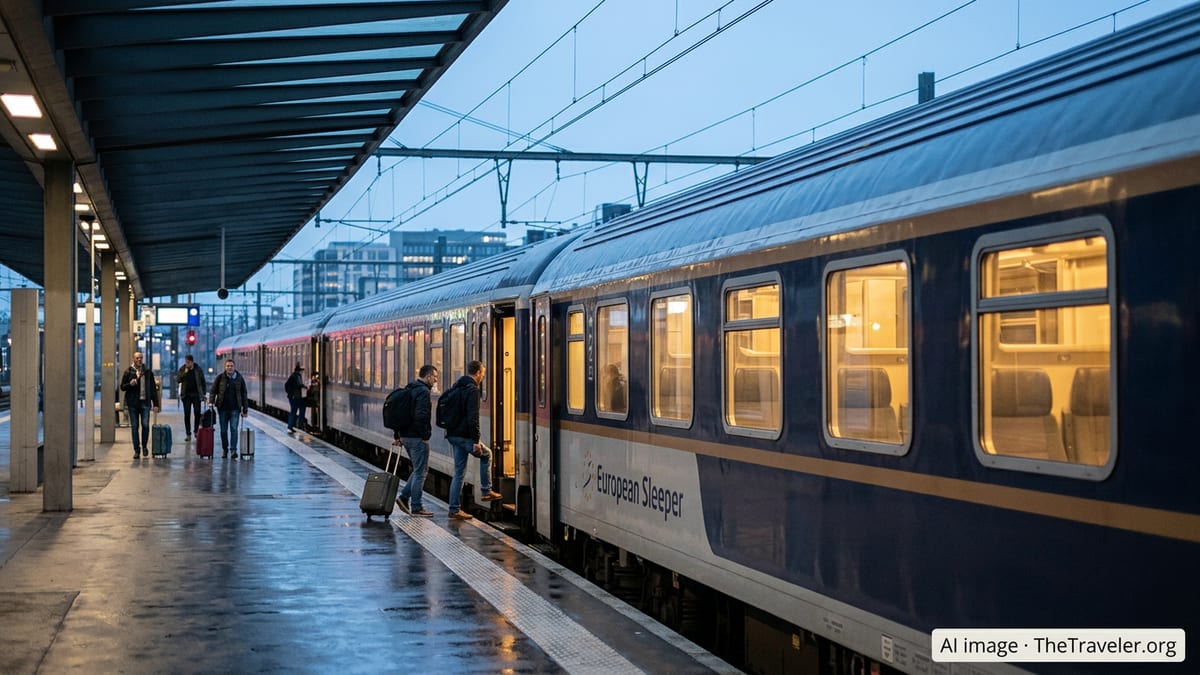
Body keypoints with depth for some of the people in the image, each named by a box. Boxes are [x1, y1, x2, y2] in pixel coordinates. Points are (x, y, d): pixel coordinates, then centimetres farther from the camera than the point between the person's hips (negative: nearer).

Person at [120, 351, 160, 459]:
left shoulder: (148, 372, 8)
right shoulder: (128, 372, 5)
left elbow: (153, 388, 10)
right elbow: (122, 387, 6)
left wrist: (155, 404, 6)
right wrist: (130, 384, -16)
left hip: (145, 402, 0)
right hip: (133, 403, 0)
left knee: (145, 425, -6)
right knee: (134, 427, 2)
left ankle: (144, 446, 14)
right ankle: (137, 450, 9)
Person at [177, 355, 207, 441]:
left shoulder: (198, 370, 2)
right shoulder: (182, 370, 4)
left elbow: (203, 382, 6)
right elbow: (179, 380, -6)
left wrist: (203, 394, 2)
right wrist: (185, 372, -17)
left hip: (196, 394, -1)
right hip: (186, 395, 1)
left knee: (197, 413, -4)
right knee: (187, 414, 1)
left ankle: (196, 431, 14)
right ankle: (188, 434, 5)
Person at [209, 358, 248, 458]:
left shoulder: (239, 378, 3)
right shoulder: (220, 378, 1)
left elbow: (244, 394, 7)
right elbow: (213, 391, 3)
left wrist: (245, 409, 4)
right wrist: (211, 402, -12)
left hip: (235, 409, -1)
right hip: (223, 408, 1)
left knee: (234, 429, -9)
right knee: (224, 430, 8)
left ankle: (233, 449, -9)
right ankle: (224, 449, 20)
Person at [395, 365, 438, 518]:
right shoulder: (423, 391, -15)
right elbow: (421, 416, -25)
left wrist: (397, 435, 20)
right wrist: (425, 435, -16)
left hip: (405, 436, 9)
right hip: (417, 438, -9)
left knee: (419, 469, 19)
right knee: (420, 472, -1)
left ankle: (404, 496, 14)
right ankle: (416, 508, 3)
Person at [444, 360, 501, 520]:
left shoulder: (457, 387, 15)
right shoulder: (473, 390, -14)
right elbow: (473, 418, -21)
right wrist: (476, 441, -21)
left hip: (453, 435, 8)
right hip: (465, 436, -8)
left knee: (459, 473, 11)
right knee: (486, 455, 16)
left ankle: (454, 509, 11)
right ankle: (486, 491, 17)